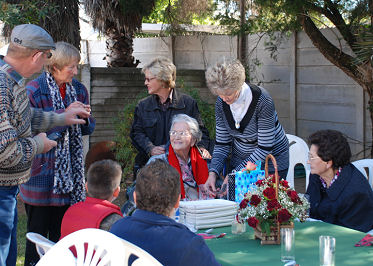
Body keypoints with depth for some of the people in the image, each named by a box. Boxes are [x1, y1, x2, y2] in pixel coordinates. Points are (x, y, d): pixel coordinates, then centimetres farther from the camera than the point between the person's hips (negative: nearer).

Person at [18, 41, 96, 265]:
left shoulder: (79, 90, 9)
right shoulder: (34, 91, -9)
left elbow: (87, 129, 15)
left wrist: (85, 118, -8)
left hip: (69, 170, 5)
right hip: (41, 171, -5)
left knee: (62, 232, 9)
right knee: (38, 232, 2)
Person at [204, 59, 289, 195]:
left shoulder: (262, 101, -27)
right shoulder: (221, 103, -10)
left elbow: (265, 148, -25)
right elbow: (222, 144, -4)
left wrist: (235, 174, -28)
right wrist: (213, 172, -20)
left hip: (270, 160, -4)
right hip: (240, 161, 4)